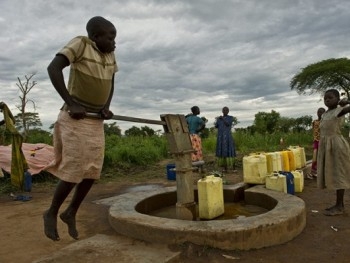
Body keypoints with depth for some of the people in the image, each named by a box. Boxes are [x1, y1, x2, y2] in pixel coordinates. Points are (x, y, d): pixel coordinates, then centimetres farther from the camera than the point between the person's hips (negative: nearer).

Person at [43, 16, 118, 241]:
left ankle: (71, 213, 22)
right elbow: (53, 68, -20)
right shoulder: (80, 44, -10)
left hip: (96, 121, 7)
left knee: (93, 170, 4)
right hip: (76, 118, -6)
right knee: (74, 170, -8)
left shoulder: (110, 54, 8)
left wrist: (107, 107, 0)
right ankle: (52, 213, 16)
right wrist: (71, 104, -24)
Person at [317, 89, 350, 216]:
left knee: (338, 174, -3)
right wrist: (320, 150, 16)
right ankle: (340, 204, 20)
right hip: (326, 146, 8)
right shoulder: (324, 115, 15)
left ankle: (339, 206, 4)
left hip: (337, 145, -8)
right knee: (332, 174, 11)